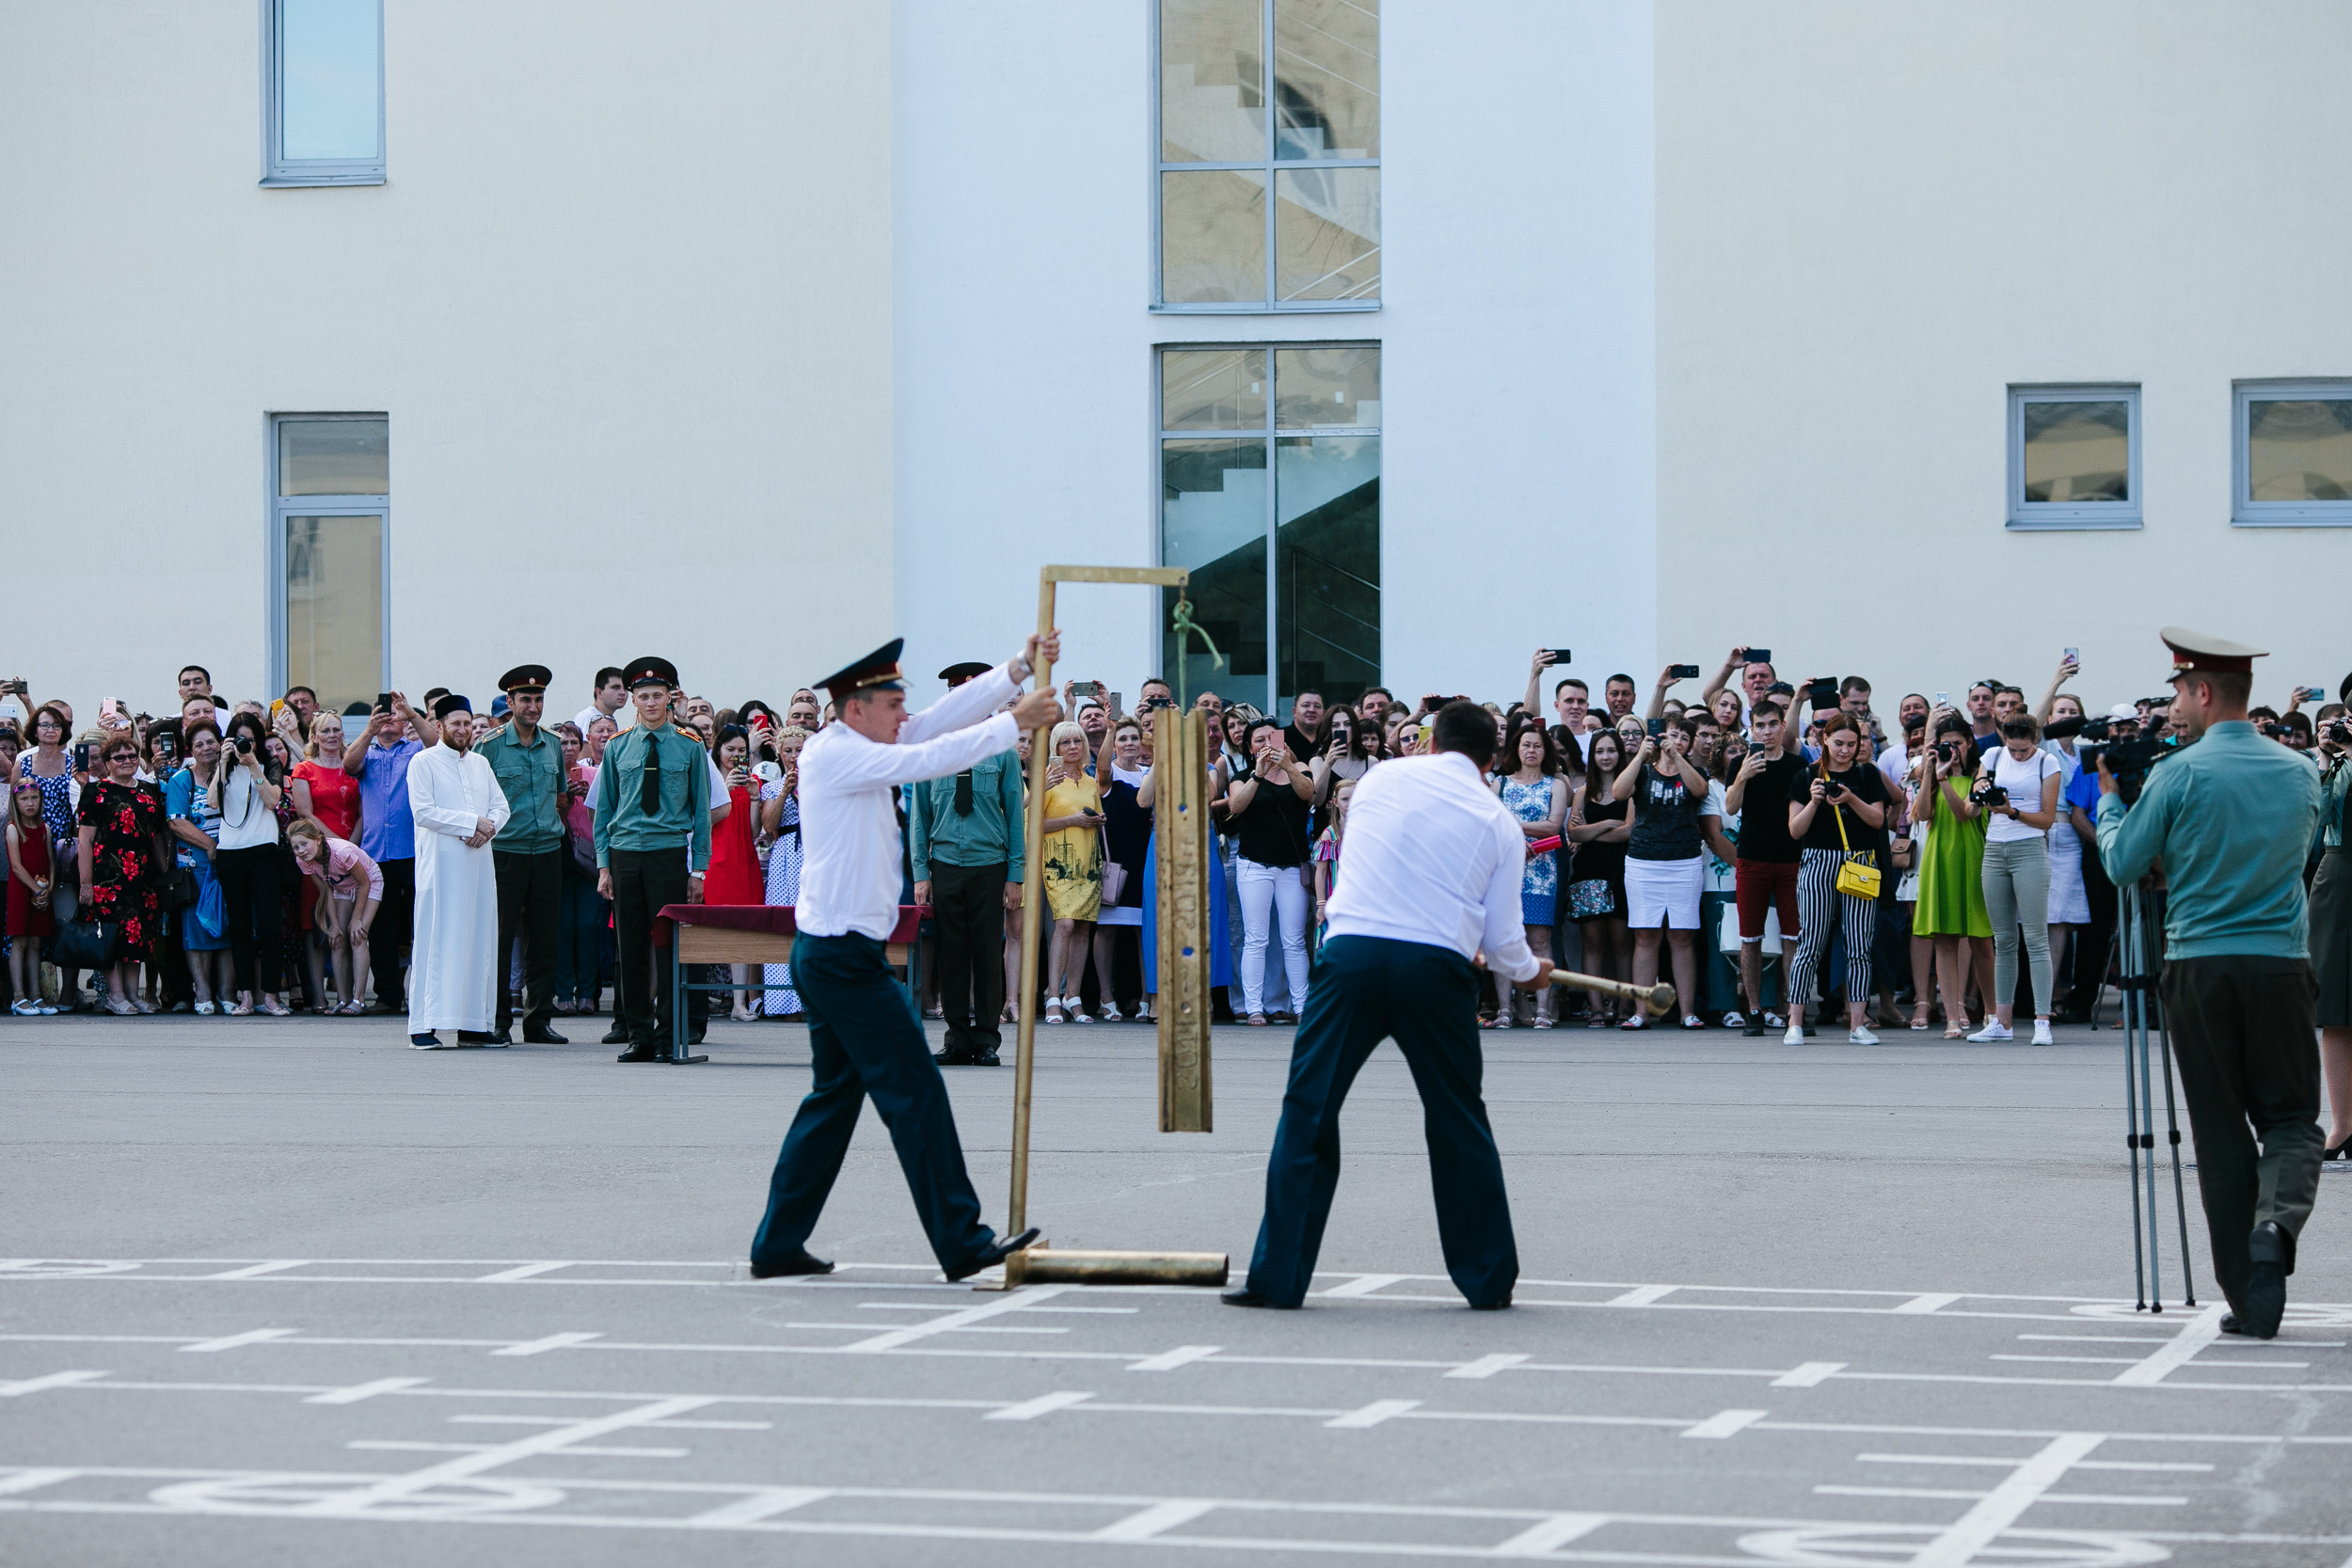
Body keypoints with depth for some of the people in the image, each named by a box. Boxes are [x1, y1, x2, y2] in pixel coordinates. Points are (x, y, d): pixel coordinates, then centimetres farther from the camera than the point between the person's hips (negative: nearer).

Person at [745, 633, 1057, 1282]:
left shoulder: (859, 748, 13)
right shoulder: (833, 753, -14)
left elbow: (942, 718, 12)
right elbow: (927, 760, -20)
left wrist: (1020, 668, 5)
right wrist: (1015, 723, -15)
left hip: (828, 955, 10)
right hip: (845, 955, -10)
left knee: (835, 1095, 13)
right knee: (915, 1091, -7)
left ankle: (778, 1246, 14)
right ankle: (962, 1243, -4)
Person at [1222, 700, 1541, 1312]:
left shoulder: (1381, 779, 13)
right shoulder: (1499, 821, 10)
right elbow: (1502, 936, 10)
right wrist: (1527, 971, 35)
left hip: (1352, 951, 0)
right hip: (1437, 968, 0)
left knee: (1307, 1111, 5)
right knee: (1458, 1121, 13)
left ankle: (1277, 1276, 2)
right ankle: (1488, 1278, 18)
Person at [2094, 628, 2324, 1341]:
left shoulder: (2180, 774, -7)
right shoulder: (2300, 772, 6)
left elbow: (2122, 865, 0)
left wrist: (2108, 800, 18)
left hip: (2200, 966, -2)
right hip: (2283, 961, 2)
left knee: (2220, 1130, 5)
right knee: (2290, 1115, 10)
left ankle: (2247, 1298, 3)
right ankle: (2277, 1221, -22)